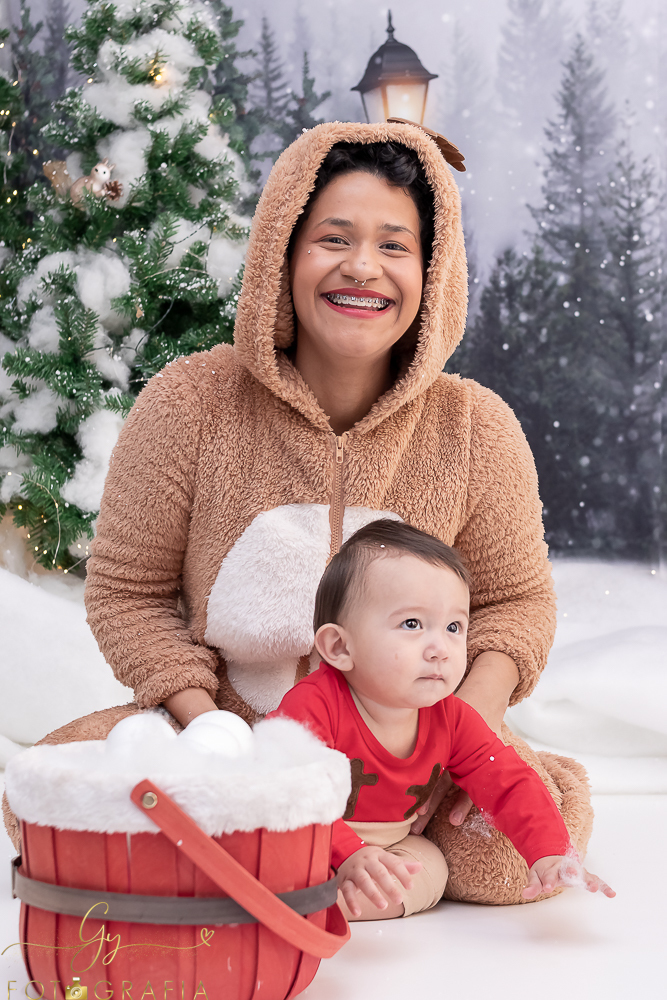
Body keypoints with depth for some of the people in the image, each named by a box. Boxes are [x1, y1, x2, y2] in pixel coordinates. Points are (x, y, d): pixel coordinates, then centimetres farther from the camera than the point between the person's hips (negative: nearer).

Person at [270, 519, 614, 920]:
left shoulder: (451, 719, -10)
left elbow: (512, 784, -10)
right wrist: (348, 855, -52)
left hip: (388, 849, 8)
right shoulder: (314, 706, -30)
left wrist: (551, 854, -27)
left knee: (431, 867, -19)